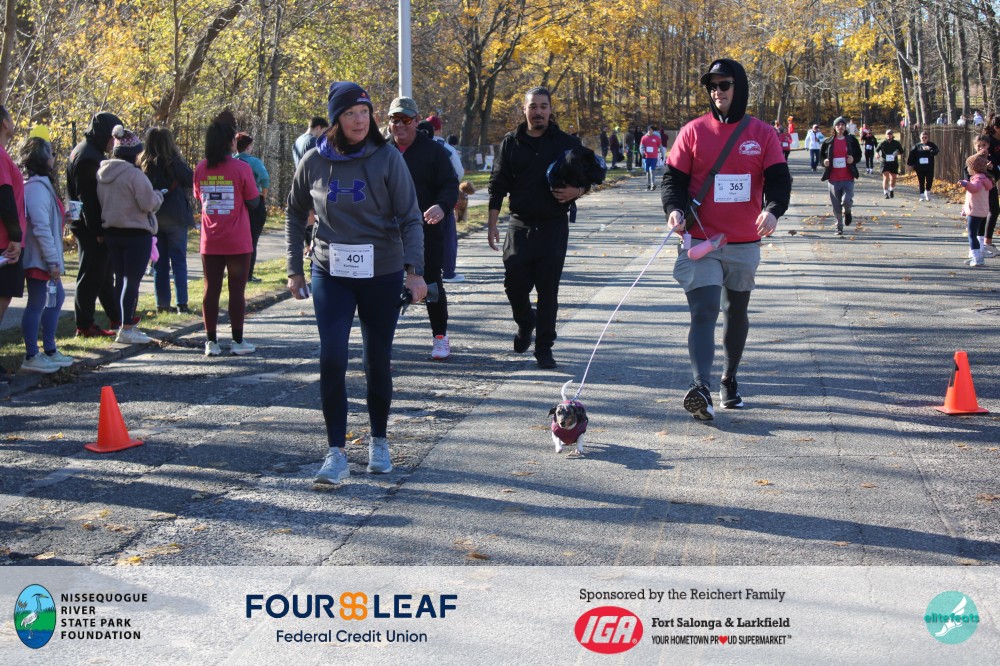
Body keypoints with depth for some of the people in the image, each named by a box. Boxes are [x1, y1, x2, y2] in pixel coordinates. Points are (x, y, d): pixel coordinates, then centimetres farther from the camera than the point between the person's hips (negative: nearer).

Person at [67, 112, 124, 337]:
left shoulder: (90, 152, 15)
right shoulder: (88, 157, -17)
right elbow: (87, 197, -23)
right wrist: (97, 230, -22)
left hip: (89, 226, 10)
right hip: (90, 227, -10)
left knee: (104, 272, 17)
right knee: (91, 276, -4)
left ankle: (116, 316, 27)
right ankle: (84, 325, 2)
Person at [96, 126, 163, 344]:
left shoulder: (102, 173, 7)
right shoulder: (134, 174, -17)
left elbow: (101, 203, 15)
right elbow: (149, 204, -19)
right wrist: (158, 195, 3)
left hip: (111, 232, 8)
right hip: (136, 234, -8)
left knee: (120, 279, 14)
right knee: (132, 281, -3)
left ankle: (126, 325, 20)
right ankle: (126, 329, -4)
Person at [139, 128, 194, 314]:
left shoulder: (141, 164, 1)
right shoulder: (174, 163, -11)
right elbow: (193, 181, -6)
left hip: (152, 219, 4)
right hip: (175, 218, -4)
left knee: (159, 263, 10)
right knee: (178, 261, 2)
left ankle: (162, 304, 10)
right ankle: (181, 304, -3)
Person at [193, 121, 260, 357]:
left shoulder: (201, 168, 1)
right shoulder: (241, 168, -11)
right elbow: (254, 203, -7)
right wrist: (256, 187, 10)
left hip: (210, 242, 3)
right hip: (238, 242, -3)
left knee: (211, 290, 8)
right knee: (237, 291, 4)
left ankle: (211, 341, 9)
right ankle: (238, 341, 9)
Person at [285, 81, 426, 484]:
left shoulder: (387, 159, -6)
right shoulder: (315, 163, 0)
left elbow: (410, 218, -6)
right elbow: (295, 215, 13)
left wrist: (414, 270, -16)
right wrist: (294, 269, 10)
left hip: (382, 274, -1)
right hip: (331, 274, 1)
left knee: (378, 362, 8)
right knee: (331, 360, -9)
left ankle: (379, 442, 27)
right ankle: (336, 453, -3)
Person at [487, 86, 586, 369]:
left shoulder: (567, 143, 2)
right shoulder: (511, 143, 5)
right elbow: (498, 186, 6)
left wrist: (576, 191, -15)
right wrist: (492, 224, 1)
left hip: (554, 226, -1)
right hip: (519, 226, 1)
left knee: (548, 289, 0)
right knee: (514, 283, -1)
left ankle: (544, 346, 9)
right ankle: (525, 323, 29)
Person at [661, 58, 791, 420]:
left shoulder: (763, 134, 3)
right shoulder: (693, 131, 0)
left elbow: (779, 179, -2)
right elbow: (674, 178, 0)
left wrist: (773, 210, -23)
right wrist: (674, 209, -20)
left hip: (745, 243, 3)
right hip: (701, 241, -2)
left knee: (737, 312, 17)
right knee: (704, 312, -17)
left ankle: (730, 380, 35)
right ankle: (701, 387, -27)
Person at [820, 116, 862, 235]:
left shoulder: (851, 140, 4)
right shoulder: (828, 142, 5)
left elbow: (859, 155, 12)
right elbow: (821, 155, 15)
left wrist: (853, 159, -10)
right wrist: (824, 161, -7)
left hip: (848, 178, -1)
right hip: (833, 179, 1)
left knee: (847, 201, -16)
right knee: (836, 206, 4)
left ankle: (847, 212, 21)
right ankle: (839, 228, 20)